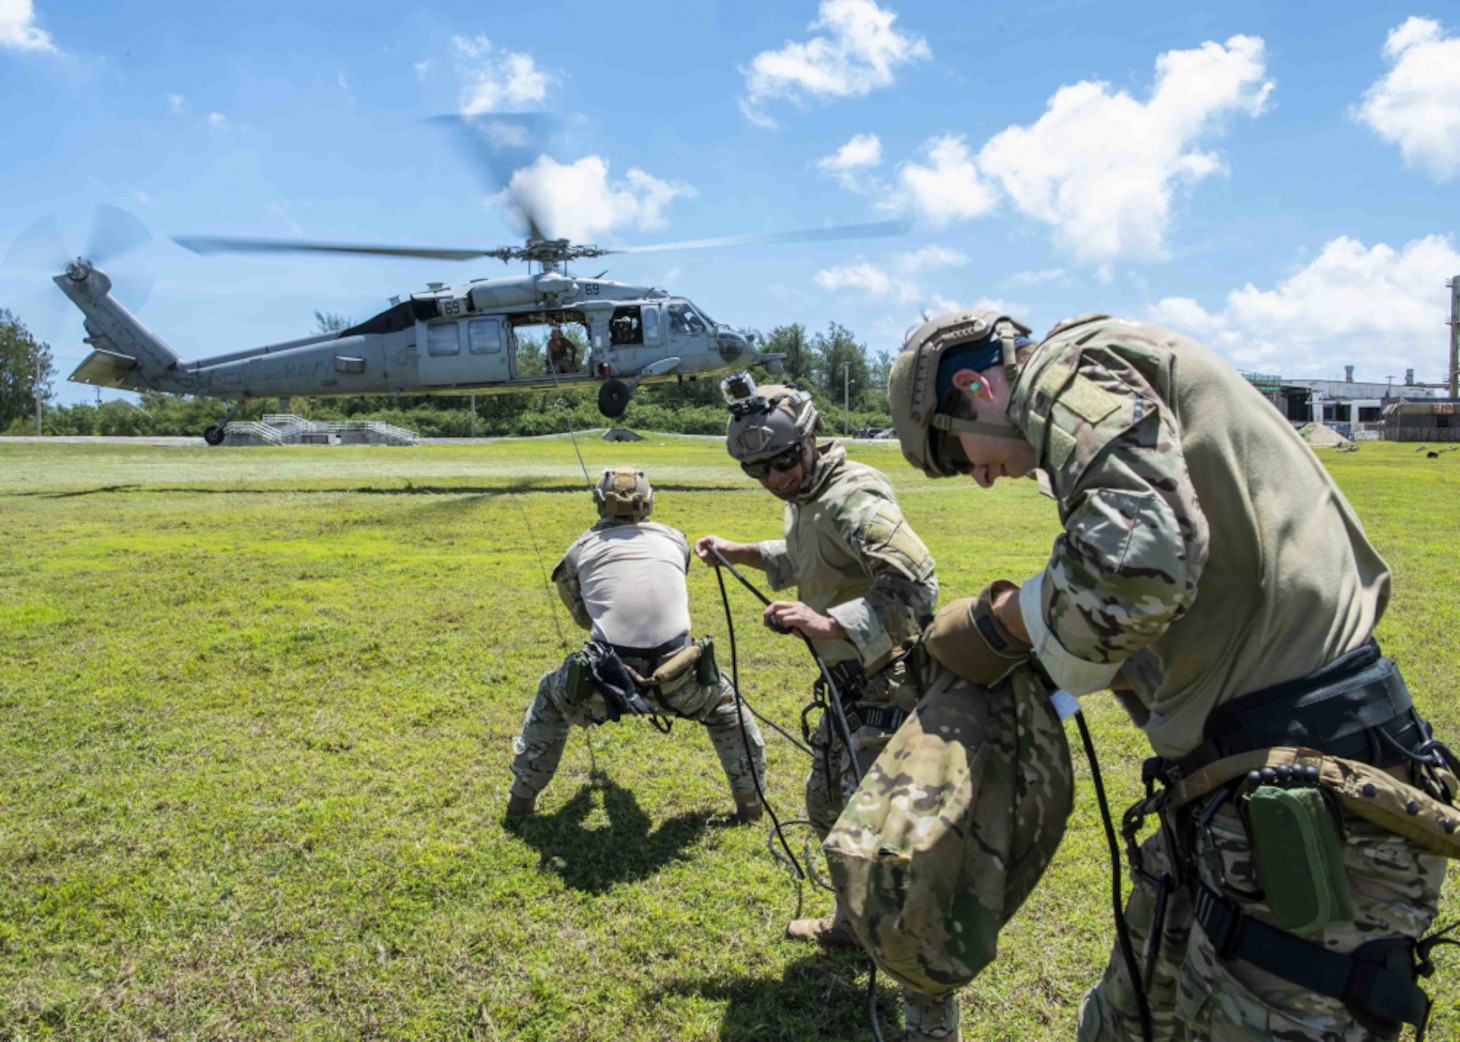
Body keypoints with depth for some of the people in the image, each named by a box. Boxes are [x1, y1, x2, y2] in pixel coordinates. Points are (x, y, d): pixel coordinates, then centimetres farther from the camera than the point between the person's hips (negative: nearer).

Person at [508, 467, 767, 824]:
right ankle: (750, 799, 32)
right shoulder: (675, 540, 15)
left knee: (549, 698, 32)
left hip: (607, 681, 0)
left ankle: (522, 797, 38)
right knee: (725, 703, 34)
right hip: (676, 680, 1)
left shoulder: (582, 549, 12)